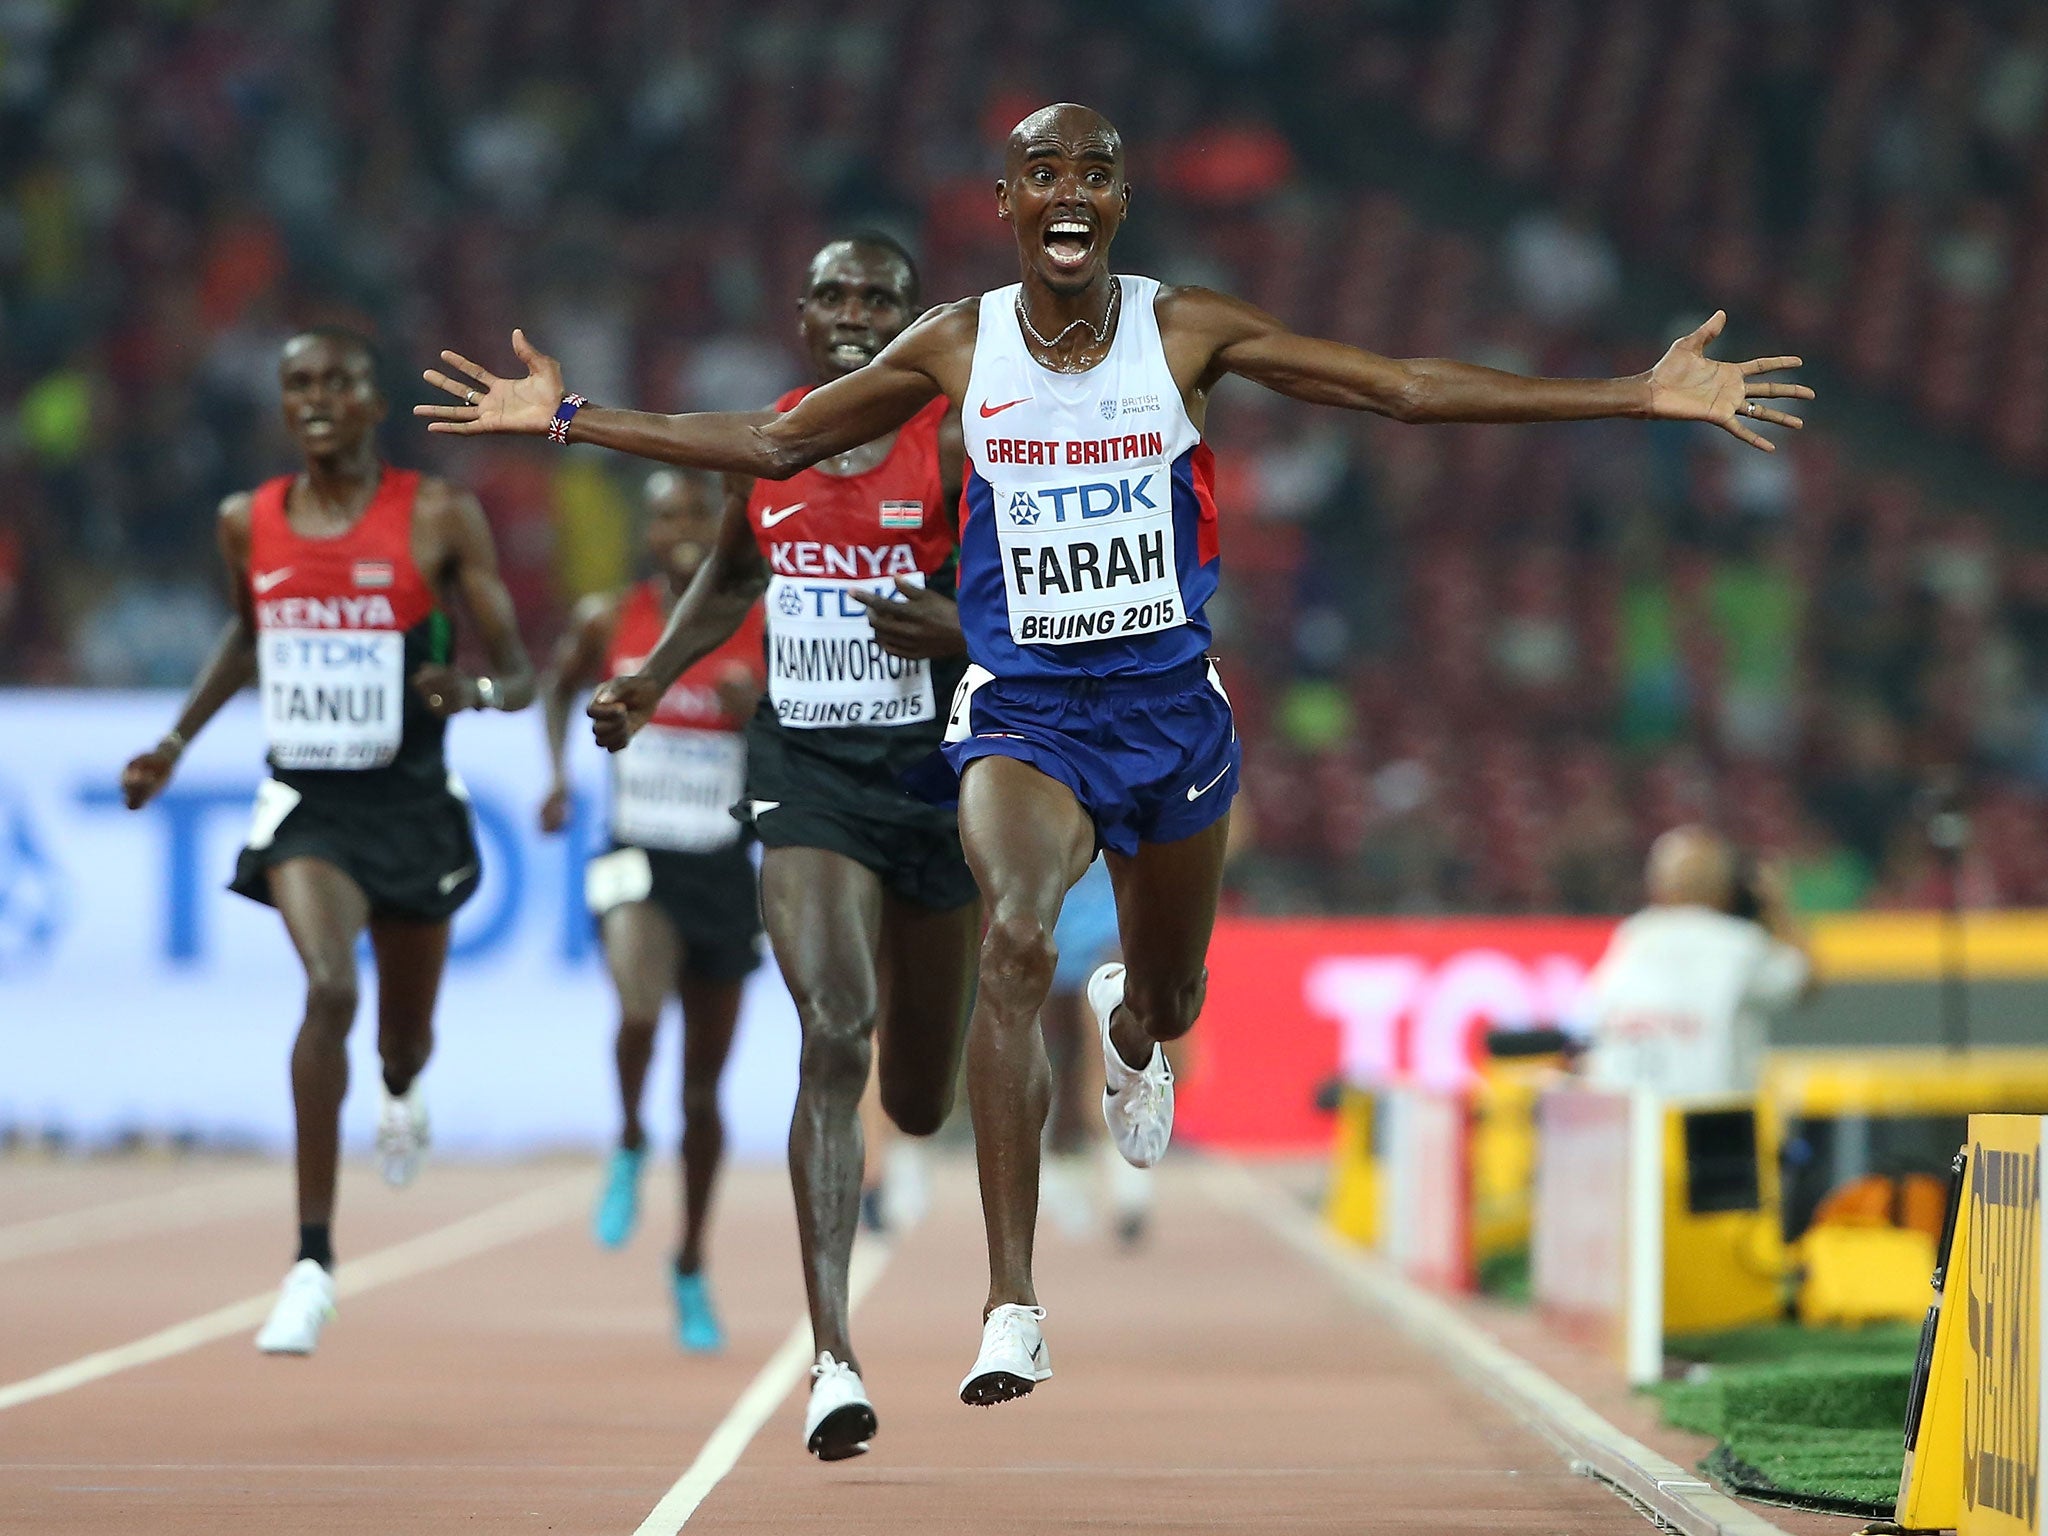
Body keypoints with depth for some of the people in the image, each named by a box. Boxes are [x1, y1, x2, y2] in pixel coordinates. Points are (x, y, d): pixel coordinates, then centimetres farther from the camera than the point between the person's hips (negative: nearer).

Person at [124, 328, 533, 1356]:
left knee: (406, 1032, 15)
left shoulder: (439, 517, -7)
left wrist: (475, 692, -28)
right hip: (305, 801, 0)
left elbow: (517, 671, -5)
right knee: (328, 990, -25)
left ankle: (401, 1094, 58)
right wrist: (176, 743, 17)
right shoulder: (248, 523, 2)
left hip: (413, 801, 0)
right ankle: (313, 1259, -22)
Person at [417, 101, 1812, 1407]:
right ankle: (1014, 1310, -31)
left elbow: (1407, 389, -6)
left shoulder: (1186, 332, -6)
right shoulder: (955, 347, -4)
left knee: (1171, 1001, 16)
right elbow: (770, 444, 6)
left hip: (1170, 702, 2)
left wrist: (1642, 398, -9)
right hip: (1023, 709, -2)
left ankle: (1129, 1026, 61)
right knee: (1014, 942, -29)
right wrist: (572, 420, 2)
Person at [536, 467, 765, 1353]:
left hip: (723, 869, 1)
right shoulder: (609, 621, -1)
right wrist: (558, 772, 5)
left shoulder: (763, 631, -2)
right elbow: (558, 684, 19)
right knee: (639, 1004, -33)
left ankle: (691, 1269, 27)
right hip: (638, 858, -1)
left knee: (704, 1087, 9)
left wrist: (760, 709, -17)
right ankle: (630, 1143, -2)